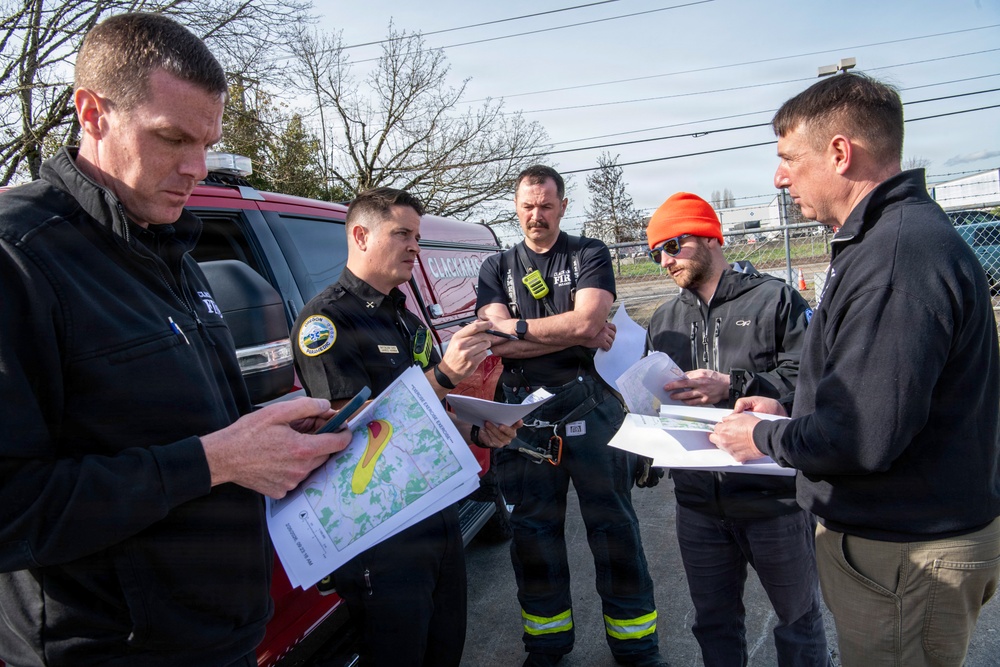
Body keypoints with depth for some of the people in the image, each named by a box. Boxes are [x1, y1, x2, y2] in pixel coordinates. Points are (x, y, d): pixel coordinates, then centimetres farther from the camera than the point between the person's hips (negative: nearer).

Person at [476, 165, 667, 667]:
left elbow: (588, 320, -13)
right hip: (524, 415, 3)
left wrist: (518, 328, -7)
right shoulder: (497, 269, 11)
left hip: (589, 409, -2)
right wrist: (575, 334, -10)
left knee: (613, 526, 7)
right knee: (533, 532, 12)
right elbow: (497, 341, -6)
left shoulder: (589, 255, 5)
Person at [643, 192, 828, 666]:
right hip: (698, 503, 5)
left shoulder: (774, 299, -5)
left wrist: (731, 385, -22)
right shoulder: (664, 320, 13)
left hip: (773, 498, -4)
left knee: (798, 619, 15)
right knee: (713, 623, 19)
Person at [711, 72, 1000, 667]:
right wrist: (789, 413, 10)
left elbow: (864, 436, -30)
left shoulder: (899, 251, -26)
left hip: (904, 556, -10)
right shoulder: (892, 236, 10)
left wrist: (766, 438, -13)